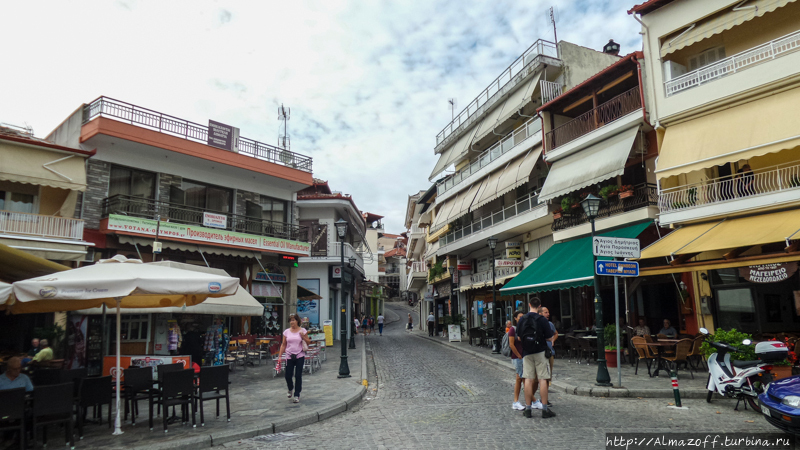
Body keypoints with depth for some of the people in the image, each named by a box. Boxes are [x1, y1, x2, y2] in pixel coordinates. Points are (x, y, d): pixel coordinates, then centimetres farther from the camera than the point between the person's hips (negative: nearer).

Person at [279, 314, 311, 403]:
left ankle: (296, 395, 10)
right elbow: (283, 345, 8)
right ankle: (290, 388, 35)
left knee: (298, 376, -2)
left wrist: (303, 337, -14)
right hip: (289, 356, 2)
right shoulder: (286, 332, 4)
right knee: (288, 376, 2)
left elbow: (308, 342, 3)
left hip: (300, 356, -2)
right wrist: (280, 356, 3)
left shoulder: (303, 331, -1)